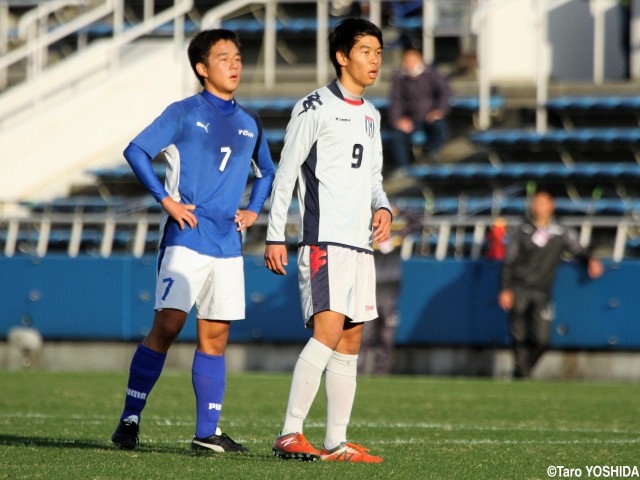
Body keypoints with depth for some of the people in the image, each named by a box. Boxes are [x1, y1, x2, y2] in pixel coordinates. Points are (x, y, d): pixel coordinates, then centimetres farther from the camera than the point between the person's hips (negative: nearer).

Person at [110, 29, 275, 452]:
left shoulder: (250, 124, 14)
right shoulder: (184, 113, -1)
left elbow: (266, 172, 30)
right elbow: (136, 151, -5)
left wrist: (253, 211, 14)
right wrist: (166, 200, -10)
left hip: (227, 243, 5)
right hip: (187, 238, -5)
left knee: (215, 335, 4)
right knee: (168, 325, -12)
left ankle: (207, 432, 8)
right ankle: (130, 420, -7)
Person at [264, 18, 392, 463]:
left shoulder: (371, 116, 18)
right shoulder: (316, 108, -5)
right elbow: (285, 175, -6)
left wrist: (383, 208, 4)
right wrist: (275, 237, -10)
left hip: (360, 243, 8)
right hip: (324, 239, -8)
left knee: (350, 342, 6)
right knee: (329, 330, -19)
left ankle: (337, 443, 9)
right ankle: (289, 434, -19)